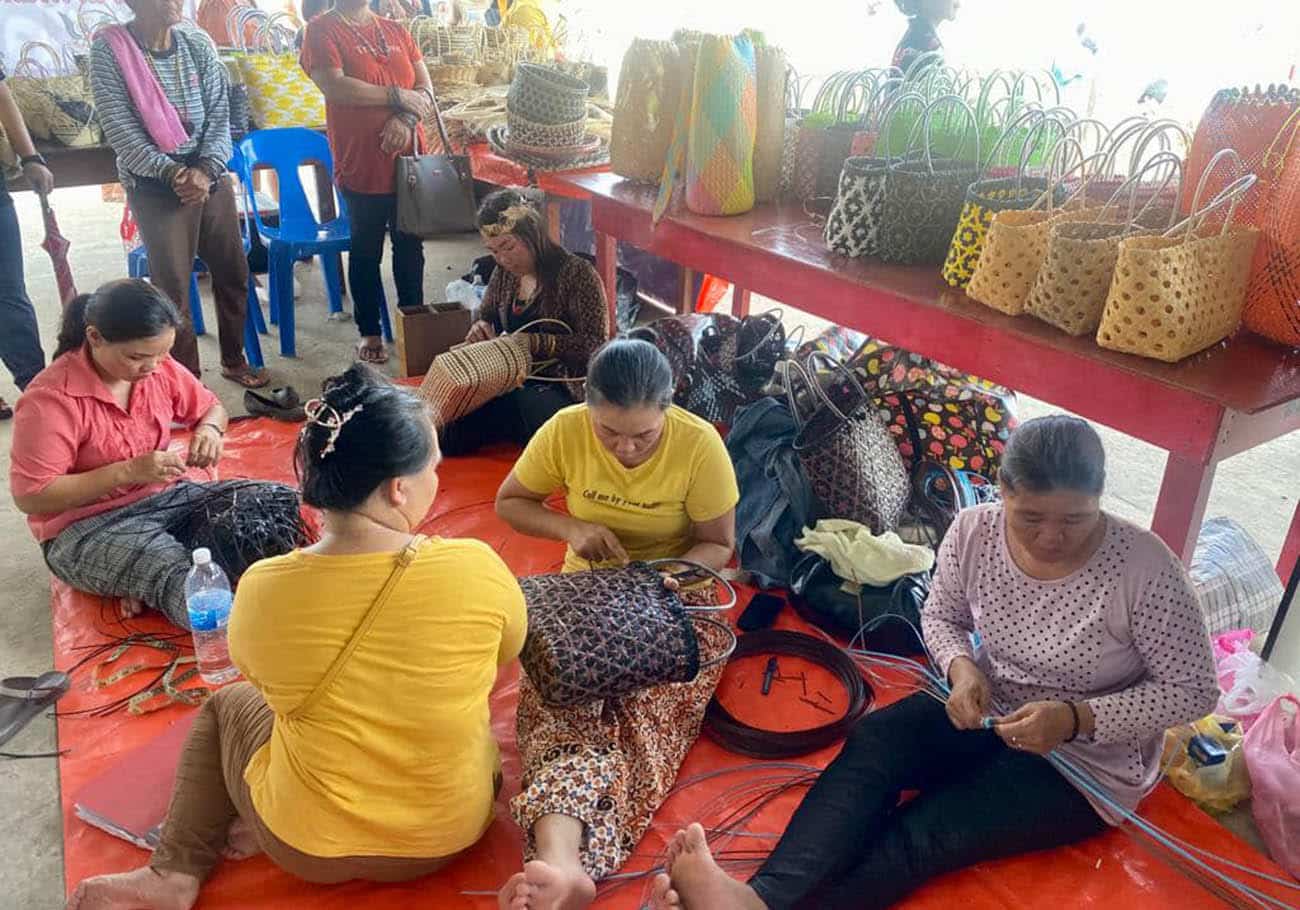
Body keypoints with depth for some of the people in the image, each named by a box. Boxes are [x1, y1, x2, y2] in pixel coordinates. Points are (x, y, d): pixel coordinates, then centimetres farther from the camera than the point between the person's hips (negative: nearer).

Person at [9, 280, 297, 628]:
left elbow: (211, 408, 14)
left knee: (281, 500, -14)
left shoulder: (160, 368, -3)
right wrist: (127, 471, -24)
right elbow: (31, 496, -18)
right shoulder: (50, 399, -20)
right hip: (86, 528, -8)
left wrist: (210, 429, -11)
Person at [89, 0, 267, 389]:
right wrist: (173, 172, -20)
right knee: (173, 289, 0)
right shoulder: (109, 50, -9)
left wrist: (205, 169, -14)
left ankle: (234, 359, 32)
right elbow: (120, 130, -12)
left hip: (211, 176, 5)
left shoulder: (198, 43, 2)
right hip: (154, 187, -4)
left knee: (233, 271, 12)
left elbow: (219, 113, 0)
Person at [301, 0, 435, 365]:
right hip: (362, 166, -4)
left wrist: (406, 120, -13)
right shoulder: (322, 31, -2)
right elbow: (335, 87, -17)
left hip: (408, 160, 4)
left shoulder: (396, 31, 12)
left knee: (411, 245, 12)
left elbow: (426, 89, 7)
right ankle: (369, 331, 18)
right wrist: (397, 95, -12)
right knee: (366, 251, 6)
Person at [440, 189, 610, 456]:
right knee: (445, 433, -21)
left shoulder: (577, 273, -9)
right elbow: (486, 316, 25)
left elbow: (595, 345, -14)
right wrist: (480, 329, -1)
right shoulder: (504, 273, 11)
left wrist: (536, 343, -24)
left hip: (557, 386, -5)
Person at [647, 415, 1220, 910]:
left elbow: (1194, 691, -13)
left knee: (921, 834, -27)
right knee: (872, 741, -27)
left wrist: (1077, 719, -25)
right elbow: (940, 615, 7)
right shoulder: (974, 531, -11)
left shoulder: (1145, 569, -22)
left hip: (1086, 761, -4)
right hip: (987, 711, 4)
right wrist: (960, 666, -16)